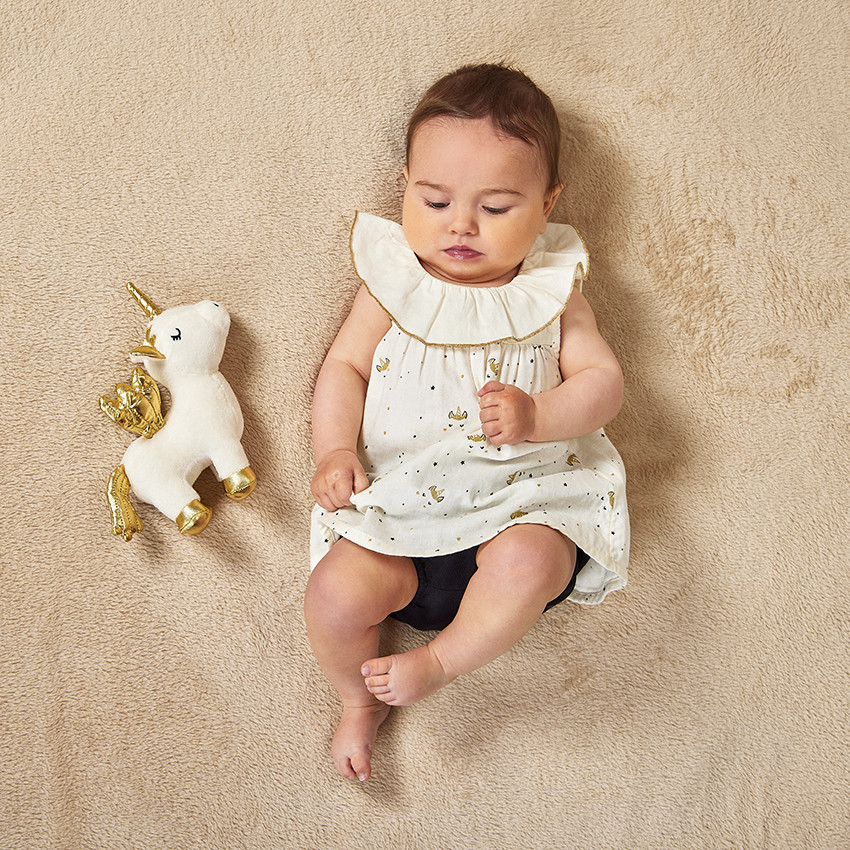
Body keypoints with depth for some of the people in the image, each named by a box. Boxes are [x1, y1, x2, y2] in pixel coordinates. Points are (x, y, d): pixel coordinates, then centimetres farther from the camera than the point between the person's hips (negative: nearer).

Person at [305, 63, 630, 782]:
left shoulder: (551, 291, 3)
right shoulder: (394, 283, 4)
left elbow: (603, 382, -1)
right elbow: (344, 367, 7)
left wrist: (535, 416, -21)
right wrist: (335, 449, -10)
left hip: (521, 500, -1)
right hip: (397, 502, 1)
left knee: (526, 563, -32)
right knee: (335, 595, -18)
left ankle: (439, 661, -3)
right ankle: (361, 700, 14)